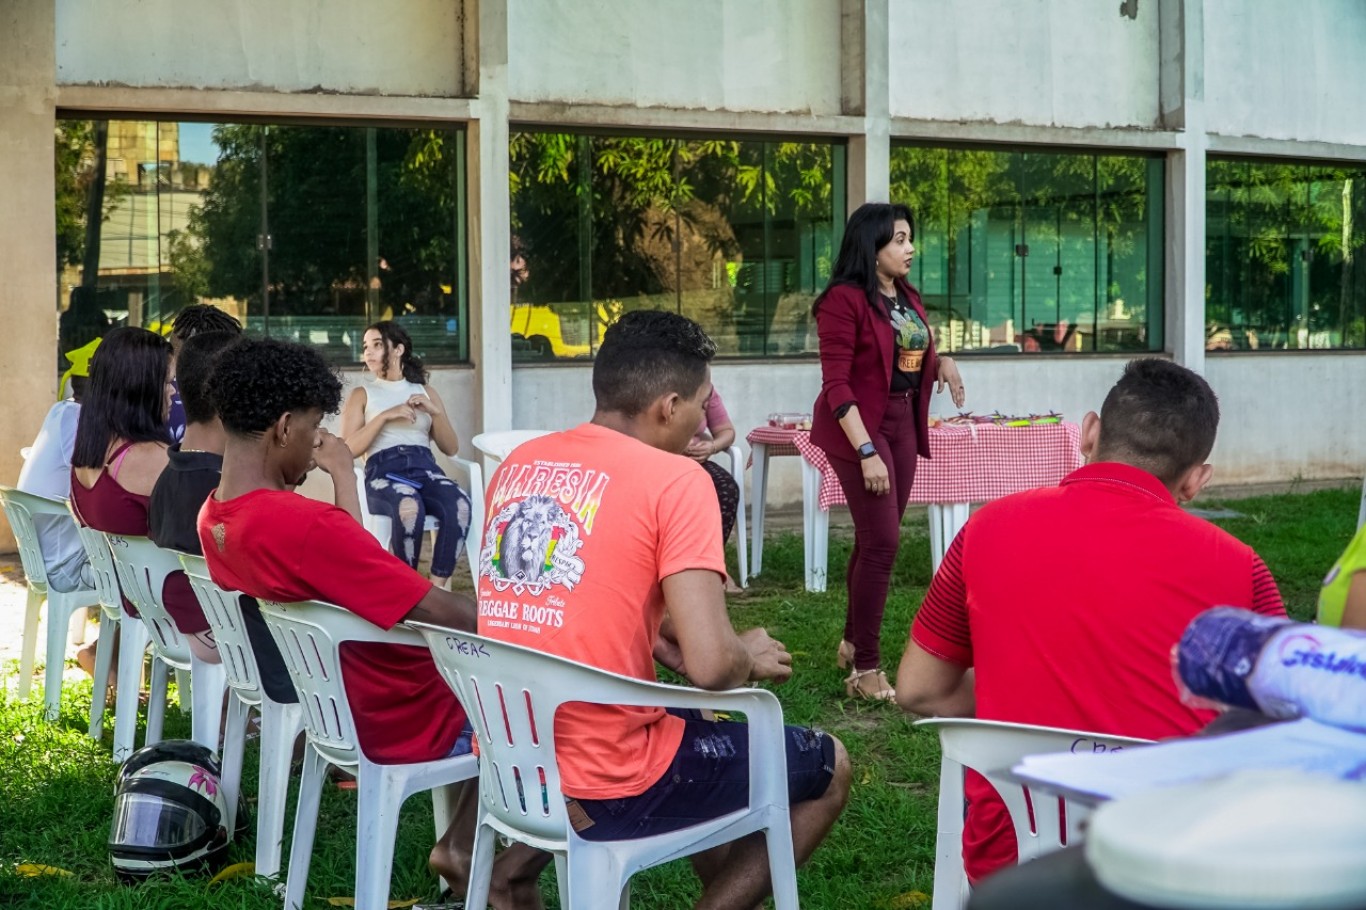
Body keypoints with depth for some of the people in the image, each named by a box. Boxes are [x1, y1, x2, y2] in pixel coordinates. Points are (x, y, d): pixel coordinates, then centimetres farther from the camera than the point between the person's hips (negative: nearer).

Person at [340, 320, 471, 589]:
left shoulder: (425, 392, 25)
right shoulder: (361, 395, 19)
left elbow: (451, 448, 18)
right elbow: (348, 450, 4)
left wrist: (434, 412, 2)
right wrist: (385, 416, -6)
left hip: (425, 468, 2)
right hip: (383, 471, -2)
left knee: (460, 505, -35)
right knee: (409, 507, -40)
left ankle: (438, 588, -29)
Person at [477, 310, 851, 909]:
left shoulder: (520, 463, 6)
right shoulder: (673, 479, -14)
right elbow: (712, 665, -21)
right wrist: (751, 657, 0)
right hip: (606, 791, -7)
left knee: (695, 724, 34)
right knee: (828, 769, 13)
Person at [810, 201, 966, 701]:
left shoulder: (909, 299, 11)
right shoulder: (845, 300, -13)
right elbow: (836, 384, -17)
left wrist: (942, 362, 2)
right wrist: (866, 451, -22)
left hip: (903, 424, 7)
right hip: (860, 427, -7)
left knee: (874, 540, 13)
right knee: (882, 542, -11)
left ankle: (853, 643, 28)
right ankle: (865, 669, -5)